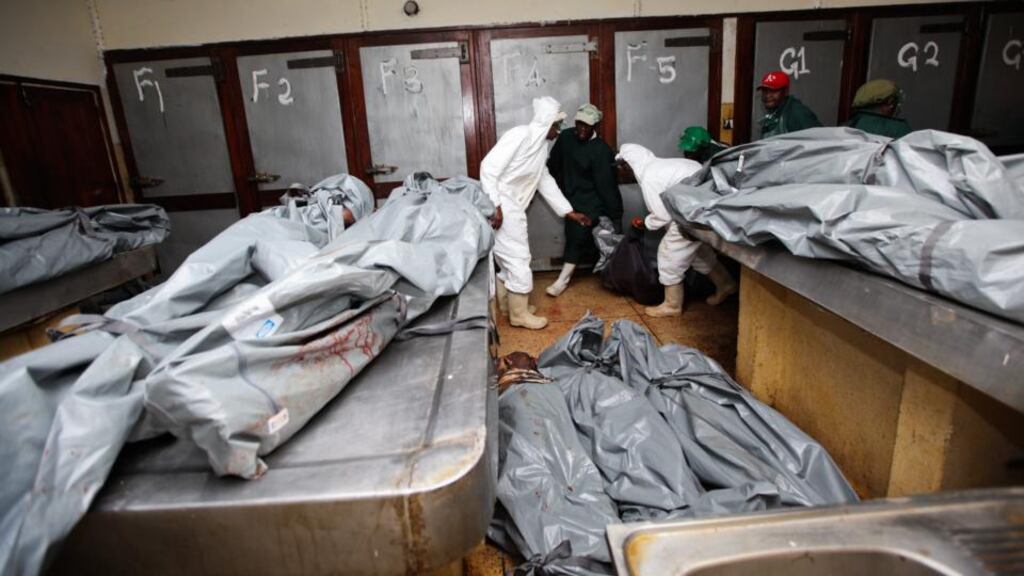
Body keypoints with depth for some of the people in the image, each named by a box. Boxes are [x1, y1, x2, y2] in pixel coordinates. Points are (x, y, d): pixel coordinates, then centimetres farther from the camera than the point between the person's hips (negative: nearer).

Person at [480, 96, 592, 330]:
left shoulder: (541, 145, 14)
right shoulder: (520, 135, -15)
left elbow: (546, 182, 20)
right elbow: (488, 167, -20)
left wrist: (570, 212, 20)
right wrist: (495, 206, -24)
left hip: (513, 209, 9)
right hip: (500, 208, -9)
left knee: (511, 259, 16)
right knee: (518, 259, -2)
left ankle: (503, 303, 32)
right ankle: (519, 313, 11)